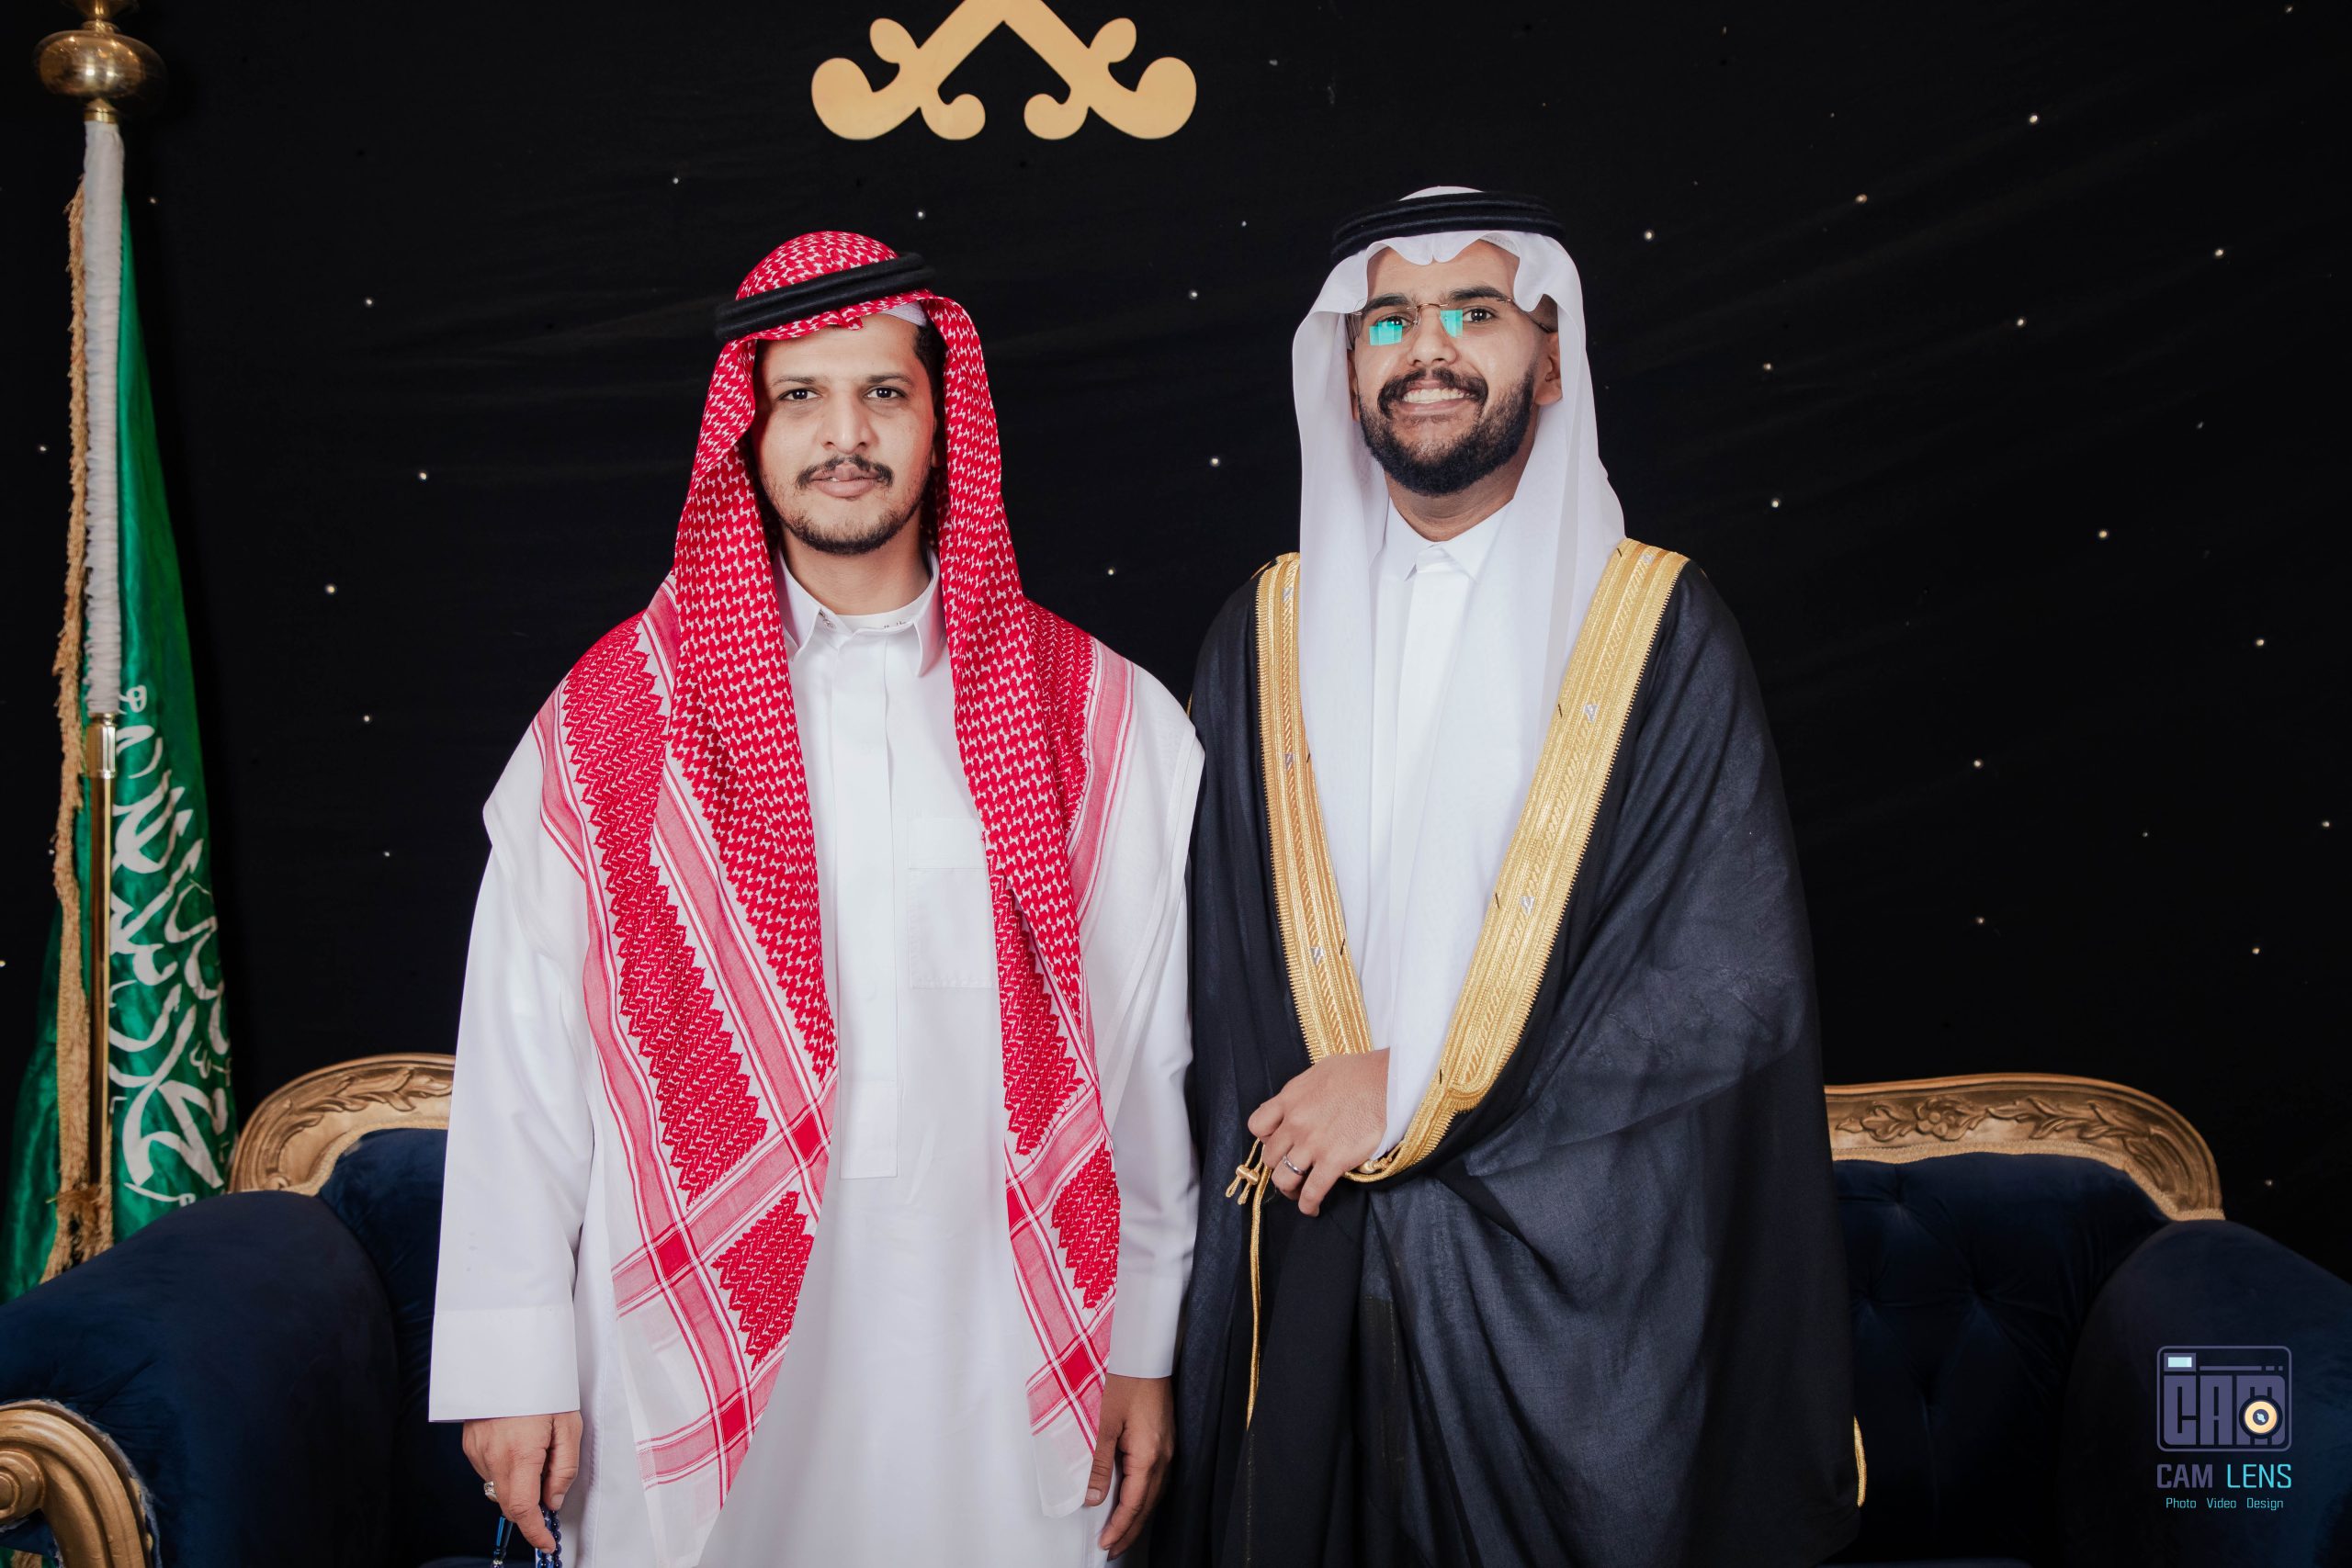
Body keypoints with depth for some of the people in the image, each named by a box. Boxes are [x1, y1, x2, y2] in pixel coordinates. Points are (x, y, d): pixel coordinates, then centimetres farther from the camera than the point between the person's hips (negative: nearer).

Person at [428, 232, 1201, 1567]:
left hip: (1005, 1373, 1)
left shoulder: (1103, 718, 1)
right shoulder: (612, 722, -1)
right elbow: (521, 1056, -1)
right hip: (698, 1354, 0)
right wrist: (517, 1365, -2)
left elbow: (1150, 1050, 3)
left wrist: (1145, 1351, 4)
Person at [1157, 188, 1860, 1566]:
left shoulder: (1658, 628, -3)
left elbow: (1737, 981, -10)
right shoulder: (1268, 637, 6)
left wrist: (1418, 1096, -13)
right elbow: (1213, 971, 8)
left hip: (1578, 1289, -2)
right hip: (1308, 1281, 2)